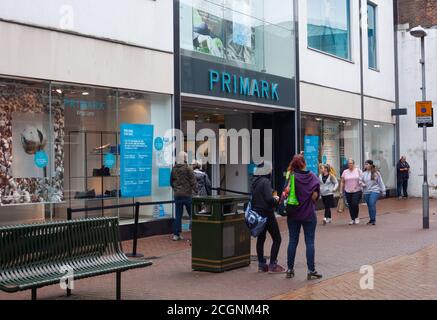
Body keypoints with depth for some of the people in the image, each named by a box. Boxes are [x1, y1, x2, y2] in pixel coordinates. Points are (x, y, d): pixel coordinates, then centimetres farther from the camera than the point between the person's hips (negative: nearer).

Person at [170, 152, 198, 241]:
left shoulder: (174, 169, 6)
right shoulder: (188, 169, -11)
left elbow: (171, 182, 16)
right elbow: (193, 182, -13)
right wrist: (196, 191, -5)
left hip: (177, 195, 5)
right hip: (187, 195, -5)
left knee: (178, 215, 8)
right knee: (192, 214, 5)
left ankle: (176, 234, 8)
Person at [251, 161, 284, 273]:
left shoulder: (255, 181, 8)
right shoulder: (265, 181, -18)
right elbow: (269, 199, -26)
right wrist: (276, 199, -5)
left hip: (257, 213, 8)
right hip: (267, 214, -8)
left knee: (261, 238, 14)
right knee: (277, 239, 2)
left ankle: (261, 264, 18)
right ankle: (272, 265, 1)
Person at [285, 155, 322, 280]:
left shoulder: (291, 176, -7)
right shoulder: (312, 176, -4)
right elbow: (316, 194, -7)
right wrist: (310, 202, 8)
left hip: (293, 214, 1)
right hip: (309, 214, -1)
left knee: (292, 241, 10)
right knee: (310, 242, 4)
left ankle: (290, 269, 15)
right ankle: (311, 271, 3)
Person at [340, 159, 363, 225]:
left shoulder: (358, 170, 2)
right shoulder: (345, 172, 7)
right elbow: (342, 182, 9)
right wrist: (341, 191, 5)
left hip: (357, 191, -3)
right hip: (348, 191, 3)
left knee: (355, 204, -14)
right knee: (350, 206, 5)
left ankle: (357, 217, 8)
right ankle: (352, 219, 16)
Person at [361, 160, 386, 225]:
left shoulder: (376, 173, -3)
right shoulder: (364, 173, 4)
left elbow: (380, 182, 3)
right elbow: (360, 181, 13)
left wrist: (383, 191, 5)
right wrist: (362, 184, -9)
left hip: (374, 191, -4)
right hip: (366, 192, 4)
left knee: (372, 204, -18)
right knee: (369, 206, 9)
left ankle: (373, 219, -8)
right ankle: (371, 219, 23)